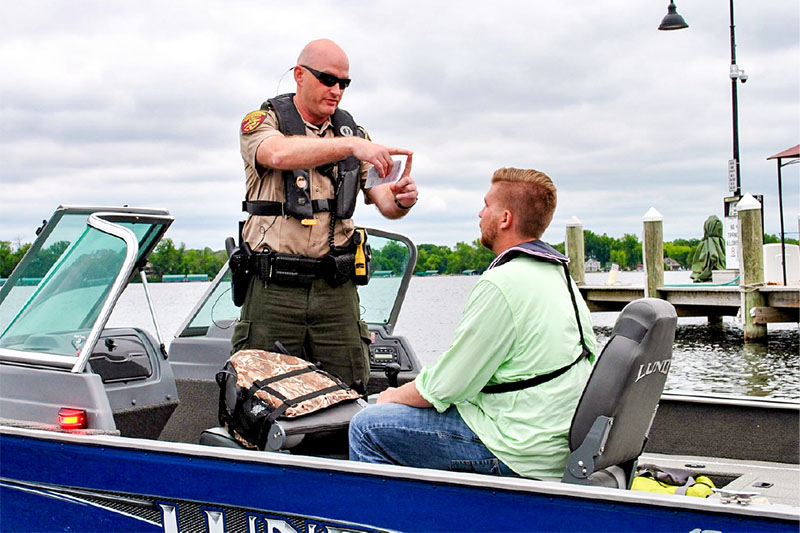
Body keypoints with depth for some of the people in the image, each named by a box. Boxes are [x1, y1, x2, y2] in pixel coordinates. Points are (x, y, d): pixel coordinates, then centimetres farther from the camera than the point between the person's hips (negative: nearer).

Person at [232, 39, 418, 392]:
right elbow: (280, 154, -23)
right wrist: (350, 145, -34)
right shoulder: (262, 123, 2)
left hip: (336, 289, 3)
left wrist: (400, 199, -18)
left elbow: (383, 202, 6)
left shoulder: (352, 132, 14)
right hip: (274, 289, -3)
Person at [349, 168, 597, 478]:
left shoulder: (502, 283, -20)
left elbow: (445, 386, -18)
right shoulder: (559, 273, 10)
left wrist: (395, 397, 5)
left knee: (366, 428, -3)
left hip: (520, 455, -10)